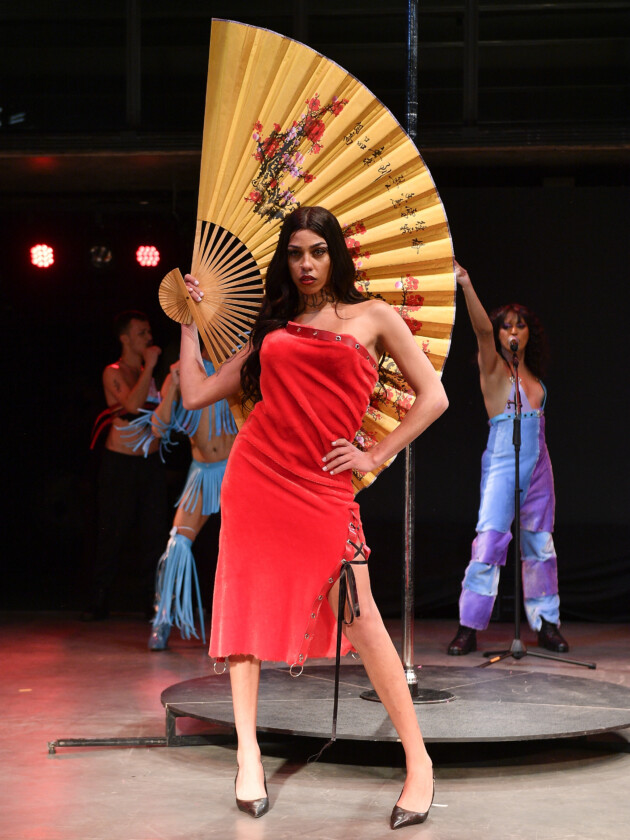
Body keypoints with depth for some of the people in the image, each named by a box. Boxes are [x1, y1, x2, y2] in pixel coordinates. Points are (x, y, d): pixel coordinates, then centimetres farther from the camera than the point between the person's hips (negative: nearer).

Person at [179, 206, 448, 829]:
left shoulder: (371, 318, 8)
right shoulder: (271, 329, 16)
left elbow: (432, 397, 5)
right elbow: (197, 394, 15)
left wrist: (375, 457, 0)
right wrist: (189, 321, 19)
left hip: (322, 485, -3)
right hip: (256, 474, 4)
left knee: (358, 615, -11)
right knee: (247, 603, 0)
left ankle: (418, 761, -2)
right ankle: (248, 754, 9)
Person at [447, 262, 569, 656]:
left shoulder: (534, 373, 13)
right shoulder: (493, 367, -3)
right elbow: (482, 330, -20)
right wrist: (466, 285, -32)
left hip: (538, 466, 6)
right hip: (502, 464, -6)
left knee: (540, 545, 9)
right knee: (489, 541, -12)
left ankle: (547, 624, 17)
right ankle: (469, 628, -7)